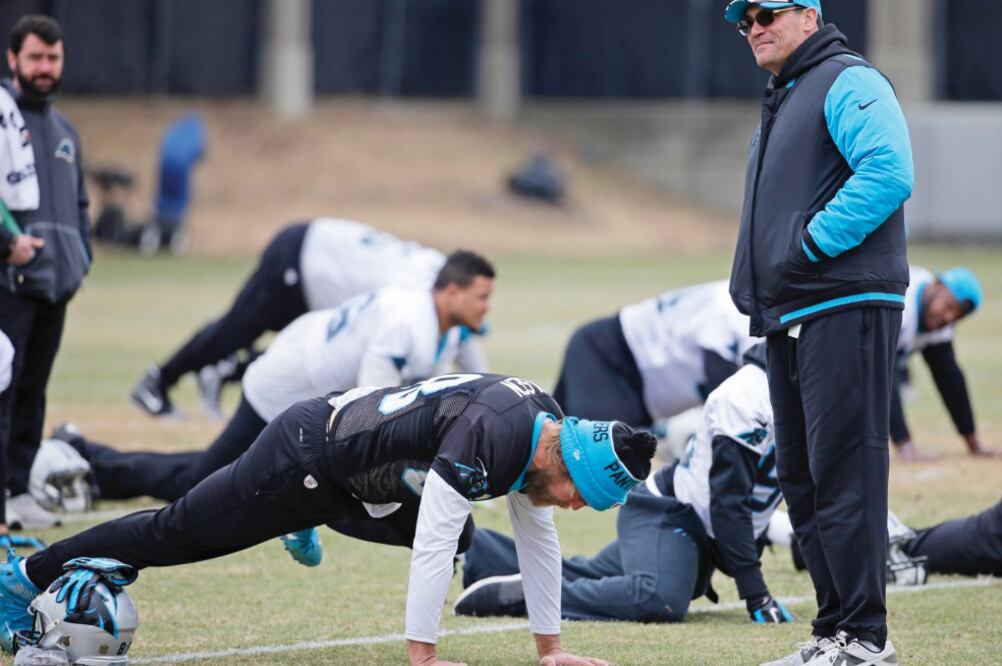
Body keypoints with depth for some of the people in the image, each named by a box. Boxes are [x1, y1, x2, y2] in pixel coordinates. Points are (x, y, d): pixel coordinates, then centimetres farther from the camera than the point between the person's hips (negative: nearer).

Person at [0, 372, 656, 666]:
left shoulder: (547, 428, -8)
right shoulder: (488, 438, -36)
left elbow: (537, 540, 3)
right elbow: (431, 544, -36)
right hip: (304, 460, -7)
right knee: (179, 533, 6)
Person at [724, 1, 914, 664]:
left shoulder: (847, 83, -7)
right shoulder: (780, 102, 24)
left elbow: (890, 173, -23)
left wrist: (814, 243, -20)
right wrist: (758, 292, 13)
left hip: (846, 310, -10)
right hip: (790, 322, 10)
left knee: (843, 476, -12)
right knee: (802, 480, 11)